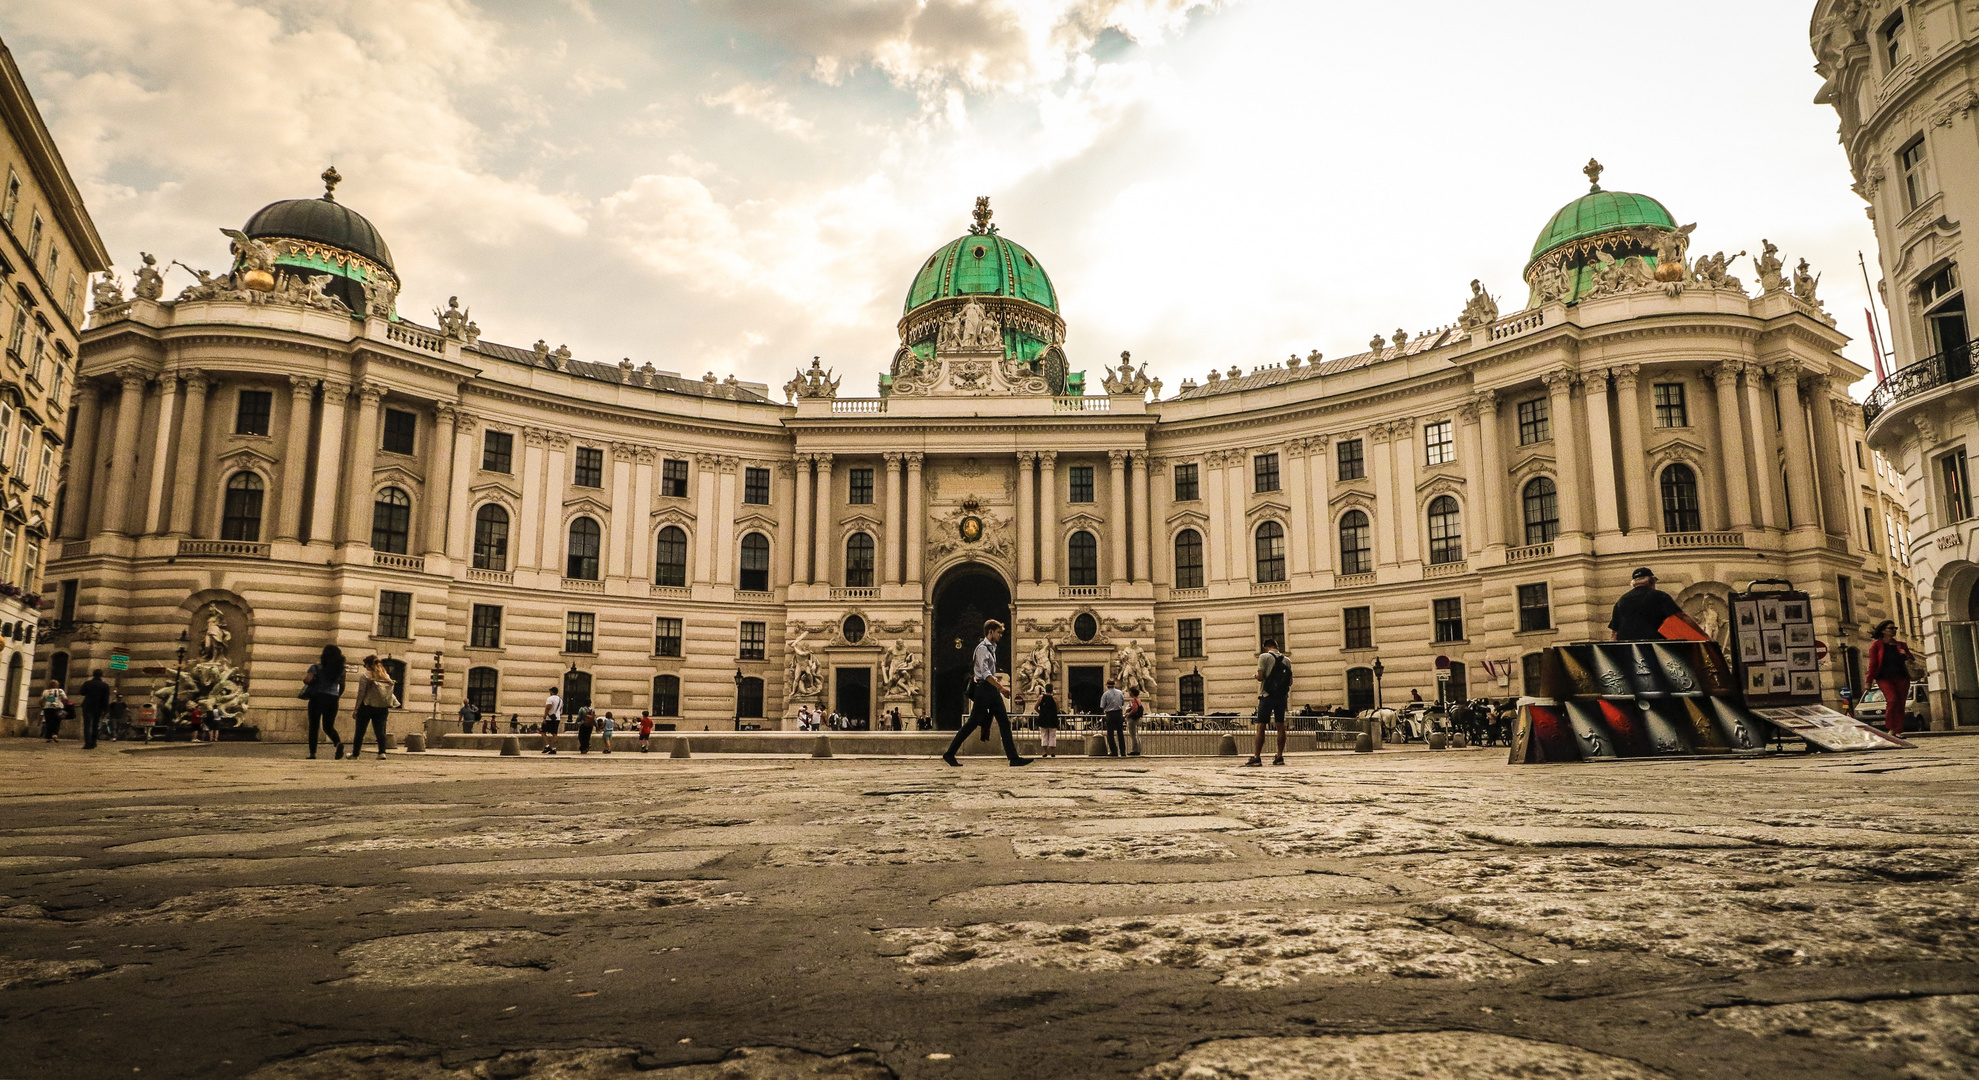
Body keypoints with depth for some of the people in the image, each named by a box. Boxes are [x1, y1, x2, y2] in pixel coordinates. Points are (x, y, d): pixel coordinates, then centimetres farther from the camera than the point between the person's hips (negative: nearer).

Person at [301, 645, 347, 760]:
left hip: (317, 698, -3)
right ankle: (338, 742, -17)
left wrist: (304, 677, 4)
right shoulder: (340, 669, 5)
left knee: (314, 727, 7)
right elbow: (342, 687, 12)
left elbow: (307, 680, -19)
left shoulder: (317, 668, -6)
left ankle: (312, 753, 4)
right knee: (328, 726, 12)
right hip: (333, 700, 3)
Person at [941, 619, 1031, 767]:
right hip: (983, 689, -9)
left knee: (1004, 722, 2)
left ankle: (1013, 757, 0)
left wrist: (999, 686, 18)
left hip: (992, 689, 9)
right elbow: (985, 673, -20)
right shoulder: (982, 648, -11)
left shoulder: (991, 648, 17)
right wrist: (1001, 687, -23)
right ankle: (949, 754, 5)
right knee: (973, 723, -5)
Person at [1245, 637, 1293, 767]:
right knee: (1280, 726, 8)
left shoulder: (1264, 657, -6)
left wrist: (1255, 676, 8)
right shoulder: (1286, 660, 8)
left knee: (1261, 727, -5)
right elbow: (1290, 682, 8)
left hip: (1267, 696, -4)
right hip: (1281, 697, 5)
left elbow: (1260, 677, -13)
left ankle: (1257, 757, -9)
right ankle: (1280, 757, 8)